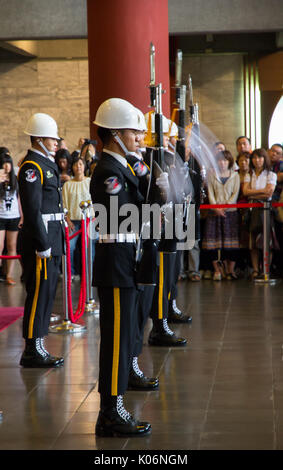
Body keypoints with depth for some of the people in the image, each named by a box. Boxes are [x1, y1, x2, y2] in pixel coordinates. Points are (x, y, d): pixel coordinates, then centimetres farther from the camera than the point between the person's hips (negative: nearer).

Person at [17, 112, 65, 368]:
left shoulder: (47, 164, 18)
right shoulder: (32, 167, -13)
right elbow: (33, 210, -19)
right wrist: (43, 245, -20)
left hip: (50, 241, 10)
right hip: (40, 242, -10)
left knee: (46, 295, 12)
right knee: (39, 294, -6)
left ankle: (37, 347, 19)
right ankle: (32, 351, 0)